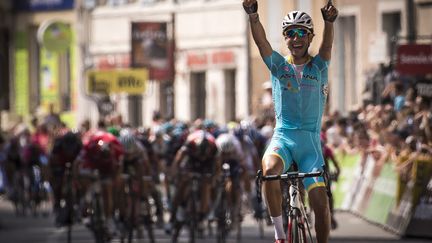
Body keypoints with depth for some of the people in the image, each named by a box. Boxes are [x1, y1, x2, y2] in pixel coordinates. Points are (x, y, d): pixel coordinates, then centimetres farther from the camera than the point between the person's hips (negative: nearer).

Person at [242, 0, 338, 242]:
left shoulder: (319, 67, 7)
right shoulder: (279, 65, 8)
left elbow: (328, 44, -13)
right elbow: (261, 39, -7)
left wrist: (329, 21, -35)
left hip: (310, 140, 1)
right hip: (283, 137, 0)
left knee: (321, 203, -9)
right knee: (269, 170, -33)